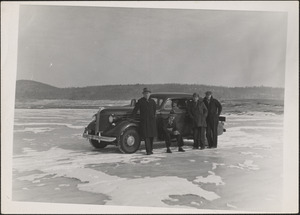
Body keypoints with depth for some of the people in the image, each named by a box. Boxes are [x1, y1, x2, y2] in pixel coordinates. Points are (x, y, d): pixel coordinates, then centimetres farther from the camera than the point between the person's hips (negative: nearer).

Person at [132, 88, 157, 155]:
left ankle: (151, 149, 20)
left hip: (151, 120, 4)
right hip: (144, 121, -4)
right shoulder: (140, 101, -3)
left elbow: (154, 108, 27)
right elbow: (135, 110, -2)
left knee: (151, 135, 6)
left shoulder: (152, 101, 9)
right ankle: (148, 151, -7)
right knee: (146, 136, -8)